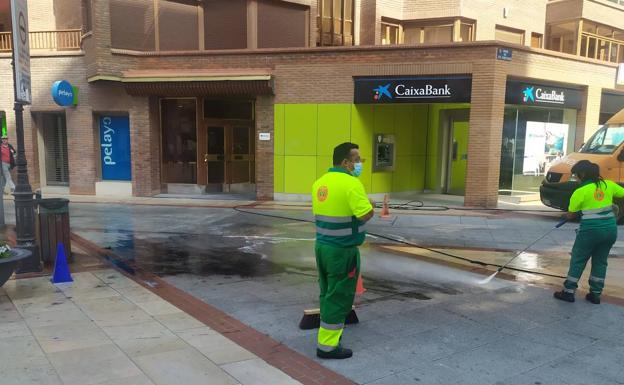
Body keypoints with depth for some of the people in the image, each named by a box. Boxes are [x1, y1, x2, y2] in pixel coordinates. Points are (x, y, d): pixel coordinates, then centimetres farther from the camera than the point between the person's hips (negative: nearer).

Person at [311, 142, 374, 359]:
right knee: (339, 297, 2)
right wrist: (370, 204, -1)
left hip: (322, 245, 8)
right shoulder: (351, 183, -18)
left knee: (328, 292, 20)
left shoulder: (320, 182, 9)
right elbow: (366, 214, -22)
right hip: (342, 250, -8)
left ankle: (330, 329, 34)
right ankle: (327, 345, 9)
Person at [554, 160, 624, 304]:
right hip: (610, 229, 5)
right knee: (600, 262, 16)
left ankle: (568, 291, 11)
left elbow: (571, 215, -7)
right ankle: (595, 294, 20)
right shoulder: (608, 185, 1)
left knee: (578, 260, 8)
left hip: (591, 230, -5)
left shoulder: (580, 192, -12)